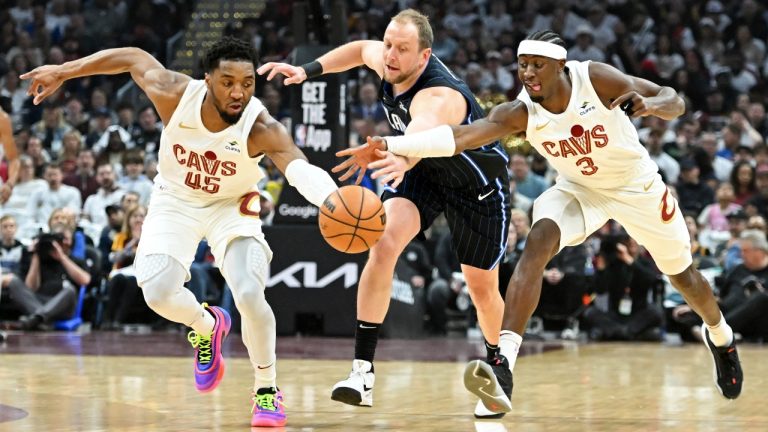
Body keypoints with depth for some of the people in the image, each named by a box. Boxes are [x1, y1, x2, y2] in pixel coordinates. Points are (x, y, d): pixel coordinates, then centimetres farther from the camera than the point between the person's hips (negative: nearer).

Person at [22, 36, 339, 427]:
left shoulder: (262, 130, -33)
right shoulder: (175, 95, -27)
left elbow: (302, 170, -49)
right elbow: (132, 57, -9)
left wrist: (335, 202, -71)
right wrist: (61, 72, -2)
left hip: (231, 205, -2)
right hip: (176, 201, 2)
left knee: (250, 295, -22)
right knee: (157, 293, -16)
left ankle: (267, 389, 3)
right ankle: (206, 326, 21)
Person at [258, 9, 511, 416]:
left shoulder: (438, 96, -40)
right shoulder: (387, 61, -19)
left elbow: (420, 135, -66)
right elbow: (361, 49, 9)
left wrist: (399, 159, -88)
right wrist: (308, 70, -1)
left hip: (477, 182, -5)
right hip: (424, 171, 5)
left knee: (482, 287, 5)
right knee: (383, 242, -22)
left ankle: (498, 366, 38)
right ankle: (363, 370, -26)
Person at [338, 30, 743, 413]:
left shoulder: (595, 78, -29)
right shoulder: (520, 112, -26)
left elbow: (675, 102, -23)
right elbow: (466, 133, -42)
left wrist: (651, 105, -47)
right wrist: (391, 146, -56)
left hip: (637, 185, 0)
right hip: (580, 188, 1)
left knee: (680, 273, 15)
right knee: (537, 243, -28)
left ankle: (720, 336, 50)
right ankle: (503, 365, -38)